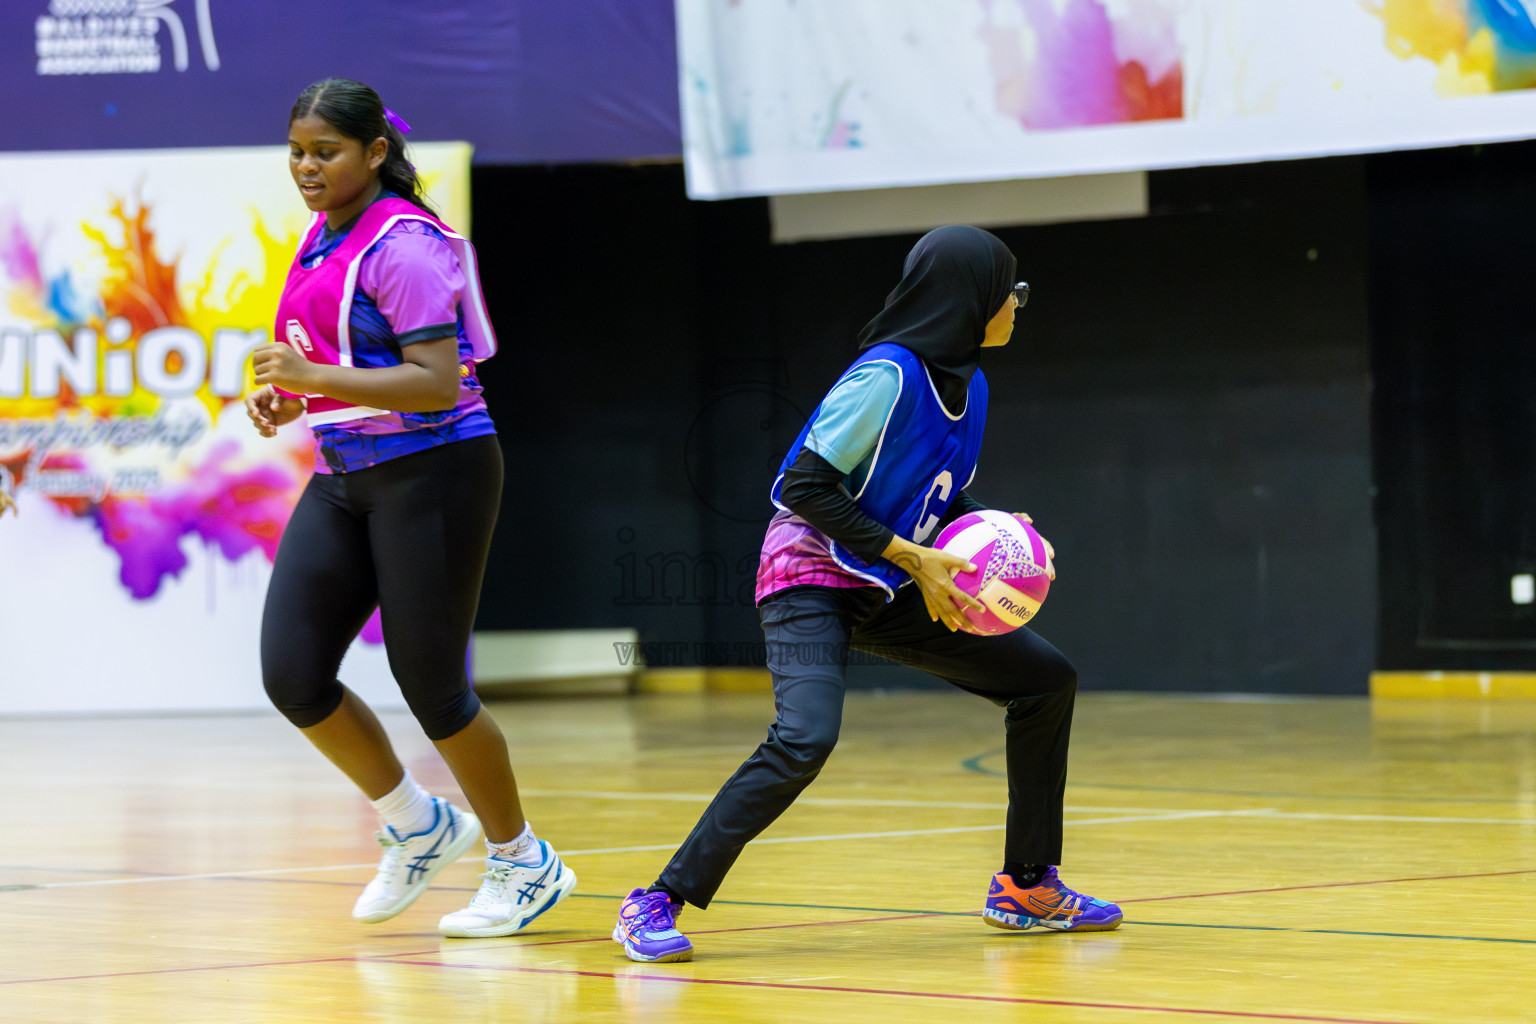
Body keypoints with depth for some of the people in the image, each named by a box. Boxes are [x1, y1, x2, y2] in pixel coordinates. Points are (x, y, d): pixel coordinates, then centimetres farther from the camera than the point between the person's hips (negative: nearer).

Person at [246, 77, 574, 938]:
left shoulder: (404, 244, -15)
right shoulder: (319, 240, 12)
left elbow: (437, 383, -22)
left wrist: (318, 378, -28)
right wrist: (290, 399, 5)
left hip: (432, 472, -8)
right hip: (345, 478, 8)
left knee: (429, 681, -3)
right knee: (291, 673, -3)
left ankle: (524, 861, 17)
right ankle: (418, 826, 18)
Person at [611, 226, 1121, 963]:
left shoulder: (969, 383, 5)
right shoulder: (888, 375, -21)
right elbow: (806, 484, -22)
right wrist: (910, 555, -23)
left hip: (888, 595, 9)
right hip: (813, 579, -9)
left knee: (1048, 680, 9)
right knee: (806, 737, -32)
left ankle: (1026, 886, 19)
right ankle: (657, 905, -24)